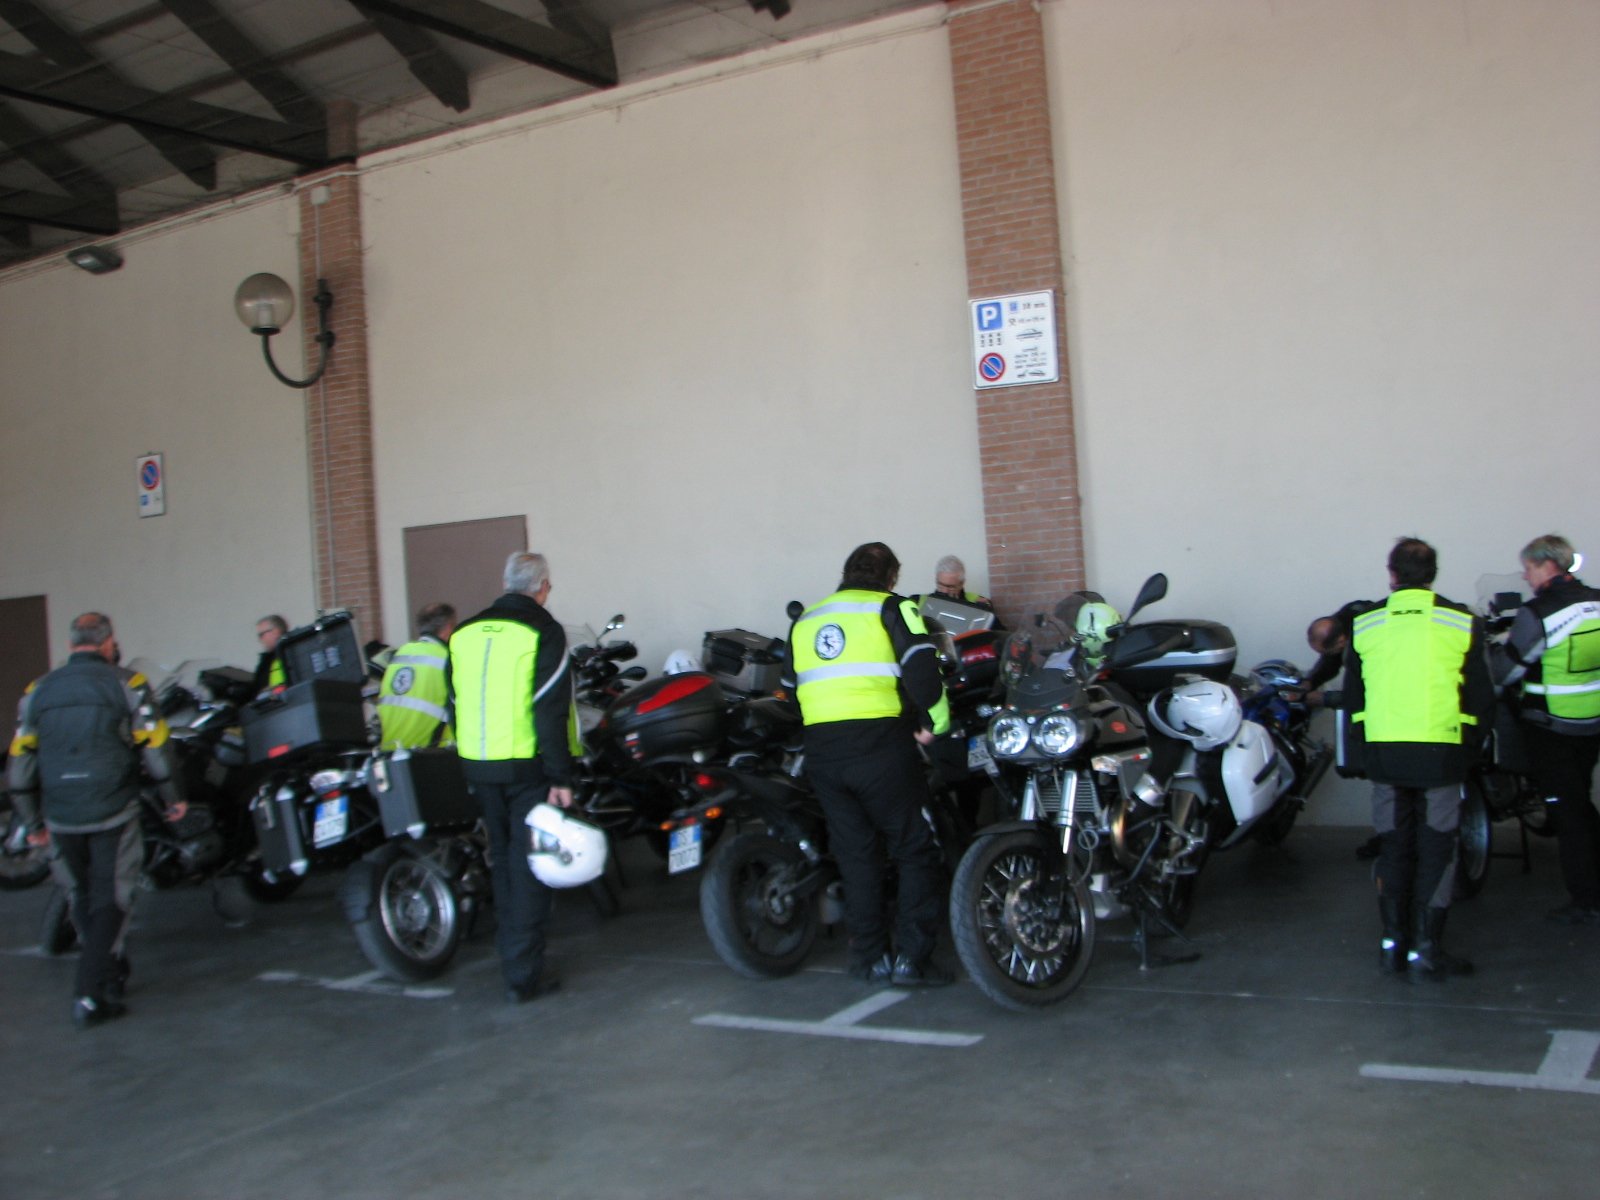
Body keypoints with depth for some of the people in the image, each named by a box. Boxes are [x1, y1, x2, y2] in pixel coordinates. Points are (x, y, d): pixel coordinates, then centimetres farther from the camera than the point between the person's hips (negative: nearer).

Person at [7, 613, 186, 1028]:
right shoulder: (126, 684, -4)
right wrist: (173, 796, 5)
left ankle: (111, 974, 32)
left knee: (82, 897, 19)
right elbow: (154, 747, -7)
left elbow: (20, 762, 8)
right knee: (111, 899, 2)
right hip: (112, 813, -3)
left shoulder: (38, 691, 6)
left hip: (62, 818, 4)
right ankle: (90, 994, -6)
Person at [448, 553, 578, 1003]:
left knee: (502, 858, 19)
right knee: (528, 864, 0)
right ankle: (523, 974, 0)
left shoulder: (464, 633, 9)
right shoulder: (542, 631, -10)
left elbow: (455, 704, 14)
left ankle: (510, 952, 29)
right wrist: (560, 776, -13)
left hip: (478, 765, 6)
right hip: (528, 765, -6)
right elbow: (550, 710, -15)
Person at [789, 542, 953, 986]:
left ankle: (870, 957, 17)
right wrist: (935, 719, -2)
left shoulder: (805, 621, 19)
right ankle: (911, 958, -1)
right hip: (879, 745, -5)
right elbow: (920, 662, -13)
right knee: (915, 850, 4)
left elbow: (793, 685, 25)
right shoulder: (890, 607, 1)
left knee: (855, 855, 14)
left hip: (820, 750, 5)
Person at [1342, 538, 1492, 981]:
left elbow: (1352, 696, 9)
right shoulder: (1461, 623, -2)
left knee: (1394, 847, 14)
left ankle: (1393, 942, 16)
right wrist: (1469, 740, 15)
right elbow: (1481, 696, 0)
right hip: (1441, 750, -2)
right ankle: (1425, 949, 3)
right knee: (1436, 849, 6)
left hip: (1383, 750, 2)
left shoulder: (1363, 625, 3)